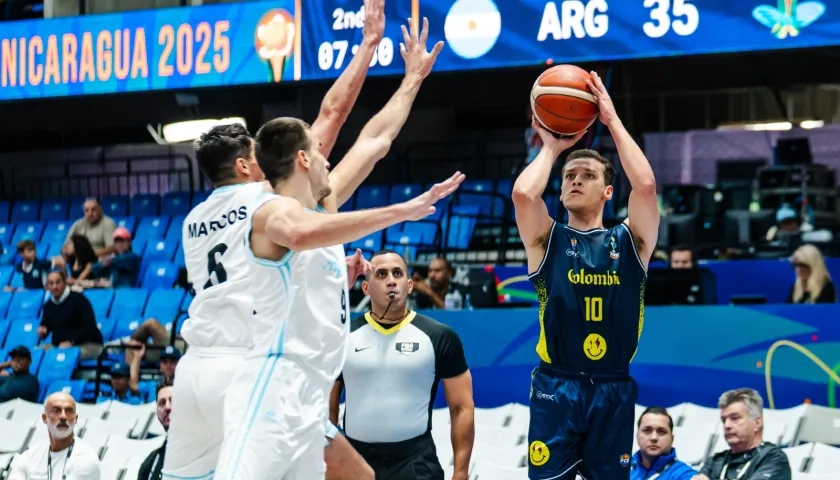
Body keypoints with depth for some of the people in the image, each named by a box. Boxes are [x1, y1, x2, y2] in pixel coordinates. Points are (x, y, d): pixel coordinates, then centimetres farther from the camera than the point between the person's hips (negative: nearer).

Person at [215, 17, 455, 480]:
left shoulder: (322, 206, 19)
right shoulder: (273, 210, -8)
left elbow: (374, 141, 29)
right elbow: (300, 233, -34)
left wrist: (413, 79, 35)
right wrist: (400, 211, -36)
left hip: (309, 405, 10)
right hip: (272, 397, -10)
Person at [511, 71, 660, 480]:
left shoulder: (629, 241, 7)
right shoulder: (548, 241, 5)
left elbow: (645, 185, -11)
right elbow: (523, 193, -15)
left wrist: (613, 120, -4)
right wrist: (551, 148, 3)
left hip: (613, 390, 1)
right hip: (557, 388, -1)